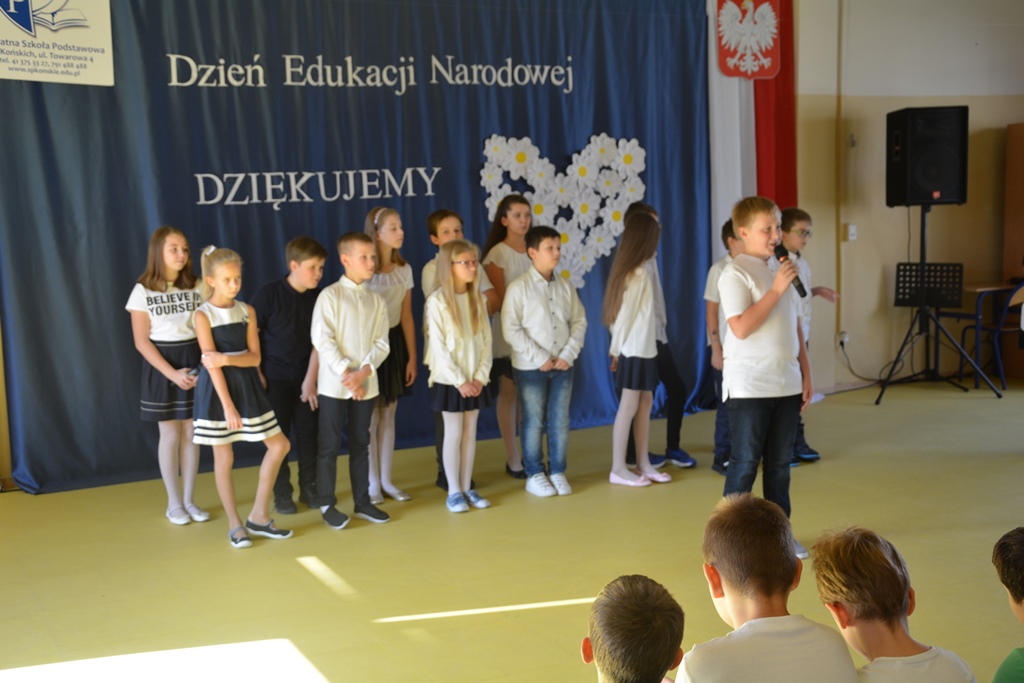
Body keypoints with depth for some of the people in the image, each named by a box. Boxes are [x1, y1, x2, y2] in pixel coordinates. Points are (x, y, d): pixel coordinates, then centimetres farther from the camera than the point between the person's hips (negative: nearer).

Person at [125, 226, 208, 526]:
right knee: (170, 435, 3)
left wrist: (203, 366, -15)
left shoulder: (197, 287, 2)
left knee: (191, 433, 6)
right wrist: (172, 373, -16)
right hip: (162, 367, -2)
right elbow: (142, 342, -8)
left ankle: (189, 500, 17)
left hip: (195, 363, 2)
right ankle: (174, 503, 15)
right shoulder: (143, 291, -5)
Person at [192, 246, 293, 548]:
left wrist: (226, 359, -22)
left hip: (247, 385, 5)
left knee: (279, 445, 3)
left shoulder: (247, 311, 4)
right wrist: (228, 405, -19)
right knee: (224, 458, 3)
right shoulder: (203, 315, -10)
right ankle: (235, 524, 17)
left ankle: (259, 516, 14)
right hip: (217, 390, -5)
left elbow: (255, 356, -2)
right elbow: (211, 364, -15)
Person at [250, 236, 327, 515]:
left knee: (308, 433, 8)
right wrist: (256, 374, -9)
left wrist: (311, 380, -9)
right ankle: (282, 494, 15)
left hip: (304, 378, 3)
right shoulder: (268, 294, -11)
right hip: (275, 377, -3)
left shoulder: (318, 298, -2)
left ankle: (309, 488, 22)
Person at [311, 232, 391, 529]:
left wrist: (364, 371, -14)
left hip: (366, 384, 4)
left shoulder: (376, 300, 7)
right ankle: (326, 504, 13)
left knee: (360, 443, 13)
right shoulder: (330, 295, -6)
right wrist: (346, 374, -17)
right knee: (330, 444, 3)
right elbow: (322, 340, -12)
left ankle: (362, 501, 22)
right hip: (334, 384, -4)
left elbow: (382, 343, 2)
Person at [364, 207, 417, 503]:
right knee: (370, 418, 3)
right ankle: (372, 484, 14)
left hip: (395, 342, 5)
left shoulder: (404, 270, 4)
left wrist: (412, 357, 7)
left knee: (388, 416, 11)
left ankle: (387, 480, 21)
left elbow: (406, 316, 8)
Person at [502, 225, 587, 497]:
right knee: (534, 422, 5)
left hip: (563, 365, 4)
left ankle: (558, 472, 20)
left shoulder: (566, 287, 5)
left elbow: (579, 322, 7)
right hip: (530, 367, -4)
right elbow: (510, 329, -13)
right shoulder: (519, 287, -9)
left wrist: (568, 354, -6)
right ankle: (534, 475, 17)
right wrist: (539, 358, -15)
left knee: (560, 421, 8)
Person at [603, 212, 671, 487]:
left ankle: (643, 463, 19)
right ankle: (618, 469, 3)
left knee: (645, 402, 12)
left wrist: (617, 347, 3)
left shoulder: (635, 270, 9)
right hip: (633, 350, -9)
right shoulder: (637, 274, -16)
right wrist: (616, 349, -6)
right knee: (629, 406, -3)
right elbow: (625, 314, -14)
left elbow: (625, 313, 6)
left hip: (643, 348, 9)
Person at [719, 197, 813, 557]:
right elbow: (741, 327, -23)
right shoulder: (735, 274, -11)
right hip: (749, 387, -7)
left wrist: (805, 373, 15)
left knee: (780, 462, 13)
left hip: (787, 385, 7)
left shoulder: (782, 271, 13)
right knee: (745, 462, 0)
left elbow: (795, 326, 18)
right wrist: (776, 290, -21)